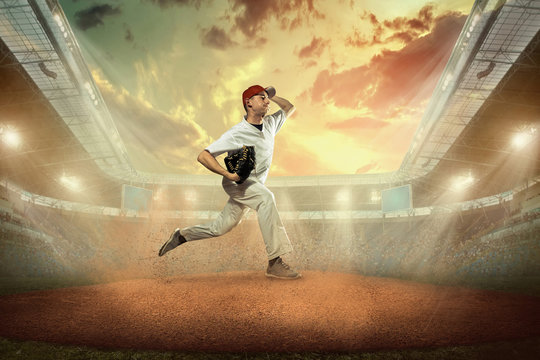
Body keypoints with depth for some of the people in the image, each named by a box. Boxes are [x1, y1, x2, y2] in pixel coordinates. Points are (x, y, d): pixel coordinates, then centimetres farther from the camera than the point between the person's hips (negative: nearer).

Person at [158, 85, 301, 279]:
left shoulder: (270, 123, 4)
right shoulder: (236, 133, -17)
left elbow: (289, 108, 22)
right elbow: (203, 156, -19)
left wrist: (271, 95, 6)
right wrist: (228, 174, -31)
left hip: (254, 184, 7)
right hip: (236, 181, -7)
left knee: (220, 228, 5)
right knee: (266, 197, -35)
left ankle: (181, 236, 27)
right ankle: (275, 262, -38)